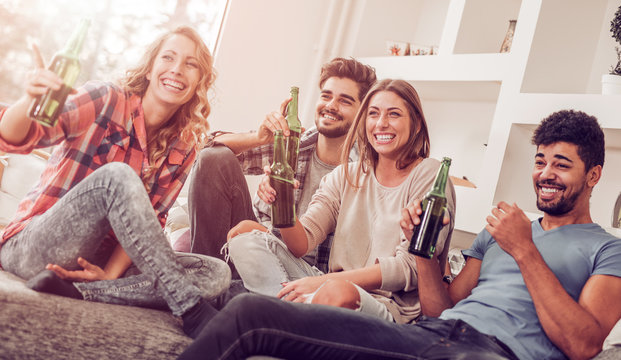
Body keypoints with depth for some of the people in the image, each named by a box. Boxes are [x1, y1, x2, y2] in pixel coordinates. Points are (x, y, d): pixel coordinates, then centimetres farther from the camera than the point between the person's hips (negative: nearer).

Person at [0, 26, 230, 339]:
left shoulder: (183, 146, 5)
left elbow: (149, 220, -1)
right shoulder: (106, 101, -8)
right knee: (117, 176, -33)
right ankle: (193, 312, -38)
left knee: (216, 274, -17)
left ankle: (80, 291, -33)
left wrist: (110, 274, -17)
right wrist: (29, 101, -43)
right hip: (32, 249, -4)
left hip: (109, 260, 5)